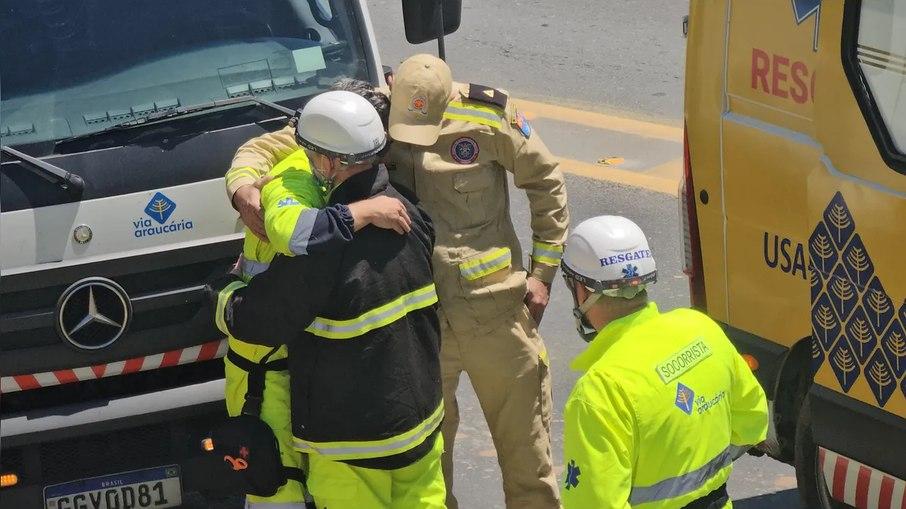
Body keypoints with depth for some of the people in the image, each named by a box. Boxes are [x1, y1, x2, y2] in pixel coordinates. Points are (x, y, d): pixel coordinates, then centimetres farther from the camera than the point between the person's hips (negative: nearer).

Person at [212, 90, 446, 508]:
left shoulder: (323, 248, -28)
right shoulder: (409, 215, -4)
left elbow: (259, 323, -18)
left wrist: (226, 293, 3)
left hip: (351, 434, -7)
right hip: (420, 413, 7)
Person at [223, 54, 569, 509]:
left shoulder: (488, 118, -10)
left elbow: (546, 182, 3)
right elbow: (263, 148, -6)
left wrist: (543, 272, 2)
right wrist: (245, 186, -29)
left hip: (496, 310, 0)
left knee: (525, 440, 13)